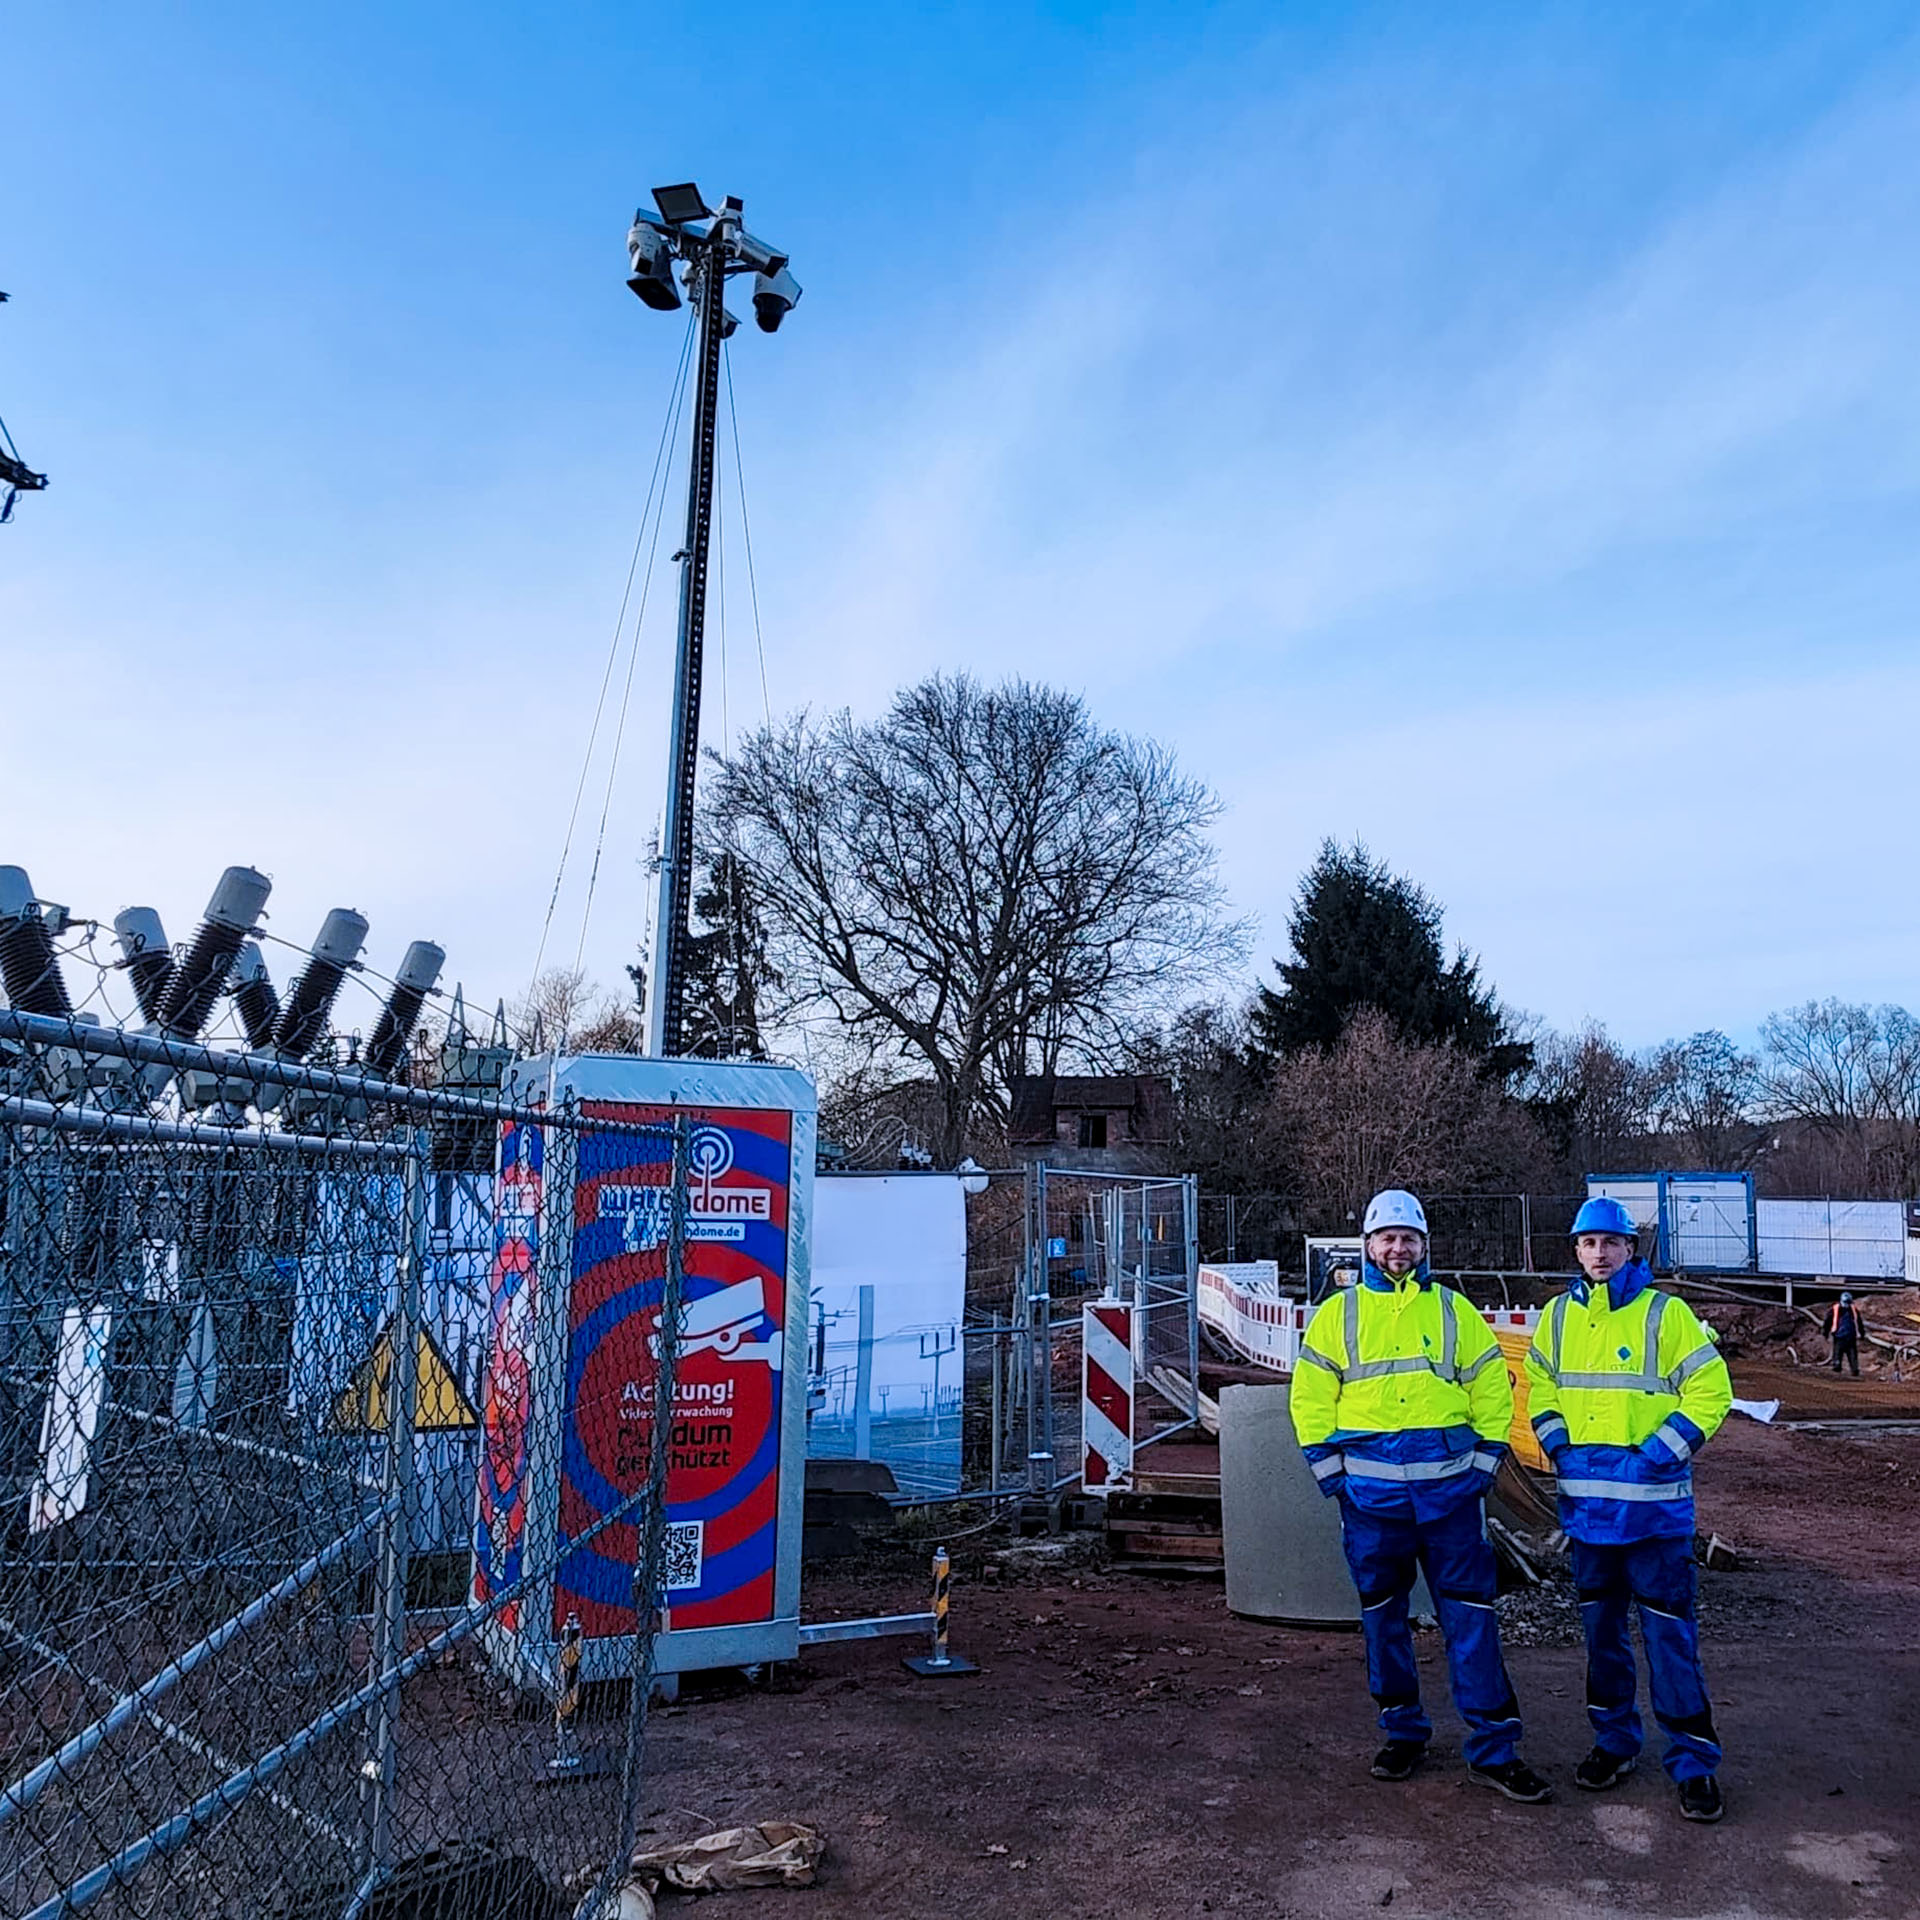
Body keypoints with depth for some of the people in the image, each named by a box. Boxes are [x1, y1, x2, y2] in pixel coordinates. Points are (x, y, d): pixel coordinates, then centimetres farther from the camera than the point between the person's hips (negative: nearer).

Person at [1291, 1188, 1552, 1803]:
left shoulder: (1453, 1311, 7)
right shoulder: (1338, 1313, 3)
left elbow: (1492, 1388, 9)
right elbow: (1310, 1396, 4)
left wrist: (1483, 1462, 1)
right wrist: (1329, 1469, -1)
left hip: (1448, 1488, 0)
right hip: (1370, 1492, 0)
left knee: (1470, 1615, 1)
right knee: (1382, 1615, 11)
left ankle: (1493, 1748, 12)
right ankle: (1403, 1731, 27)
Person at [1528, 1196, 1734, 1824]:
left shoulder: (1665, 1313, -7)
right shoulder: (1559, 1315, 5)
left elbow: (1710, 1391, -8)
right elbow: (1539, 1385, 16)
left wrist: (1658, 1454, -14)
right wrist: (1558, 1444, 1)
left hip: (1653, 1502, -4)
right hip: (1585, 1498, 4)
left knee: (1669, 1630, -1)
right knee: (1600, 1625, 14)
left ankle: (1694, 1760, 12)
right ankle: (1615, 1741, 29)